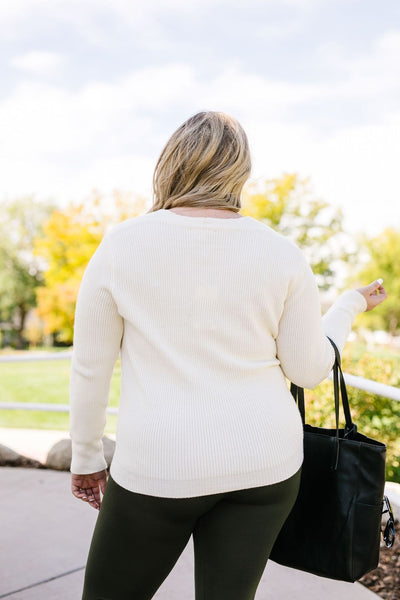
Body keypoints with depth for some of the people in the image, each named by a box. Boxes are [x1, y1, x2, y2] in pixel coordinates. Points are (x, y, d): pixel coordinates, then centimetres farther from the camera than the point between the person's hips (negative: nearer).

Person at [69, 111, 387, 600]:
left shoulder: (119, 245, -8)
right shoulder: (281, 253, -5)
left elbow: (90, 367, -3)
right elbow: (308, 369, 0)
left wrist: (85, 457, 10)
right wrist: (349, 306, 17)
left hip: (160, 466, -2)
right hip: (264, 461, 3)